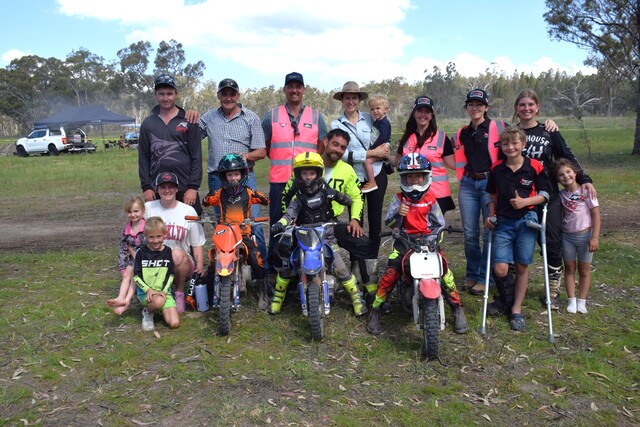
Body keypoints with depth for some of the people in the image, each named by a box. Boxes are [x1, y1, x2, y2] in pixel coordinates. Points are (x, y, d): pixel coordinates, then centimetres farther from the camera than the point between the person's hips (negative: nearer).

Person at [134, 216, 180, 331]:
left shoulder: (167, 251, 1)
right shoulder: (142, 252, -4)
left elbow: (170, 275, 3)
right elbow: (136, 276, -3)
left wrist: (164, 291, -11)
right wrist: (148, 289, -17)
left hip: (164, 291, 2)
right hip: (145, 292, -2)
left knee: (174, 323, -14)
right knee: (159, 301, -38)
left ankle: (161, 309, 17)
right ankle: (148, 312, -3)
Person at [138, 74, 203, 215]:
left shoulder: (188, 121, 4)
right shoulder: (148, 124, 12)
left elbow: (196, 156, 0)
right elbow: (143, 157, 11)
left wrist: (193, 187, -7)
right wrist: (146, 187, 3)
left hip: (185, 189, -2)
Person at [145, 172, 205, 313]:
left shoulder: (188, 211, 2)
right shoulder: (148, 208, 4)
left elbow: (197, 243, 4)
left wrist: (199, 264, -10)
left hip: (182, 264, 0)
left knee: (177, 254, -34)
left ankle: (180, 293, -9)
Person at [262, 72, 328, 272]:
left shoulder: (316, 116, 11)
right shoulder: (271, 116, 10)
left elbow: (323, 147, 14)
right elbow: (264, 147, 14)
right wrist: (281, 161, 7)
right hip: (279, 180, 0)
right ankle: (274, 267, 13)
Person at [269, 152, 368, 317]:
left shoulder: (325, 190, 0)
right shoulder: (298, 197, 0)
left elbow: (349, 201, 8)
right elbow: (290, 214, -17)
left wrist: (338, 196, -11)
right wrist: (279, 224, -34)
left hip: (326, 236, -1)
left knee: (340, 268, -9)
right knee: (286, 266, -3)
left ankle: (357, 297, 10)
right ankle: (277, 298, 18)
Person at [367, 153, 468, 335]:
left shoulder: (431, 199, 4)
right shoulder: (399, 199, 2)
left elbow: (439, 224, 10)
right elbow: (389, 223, -2)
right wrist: (398, 214, -22)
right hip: (404, 240, 0)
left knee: (444, 272, -14)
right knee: (391, 273, -16)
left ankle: (457, 308, 8)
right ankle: (375, 310, 1)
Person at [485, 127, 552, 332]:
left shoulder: (534, 167, -4)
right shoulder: (496, 168, 3)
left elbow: (544, 193, 2)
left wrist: (525, 202, -15)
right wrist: (490, 215, 2)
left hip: (526, 221, -1)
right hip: (503, 222, 1)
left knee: (522, 267, 4)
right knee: (500, 269, -8)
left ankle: (517, 309, 18)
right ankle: (506, 299, 21)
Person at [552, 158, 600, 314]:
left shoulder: (586, 190, -10)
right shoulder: (561, 195, 1)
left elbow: (596, 214, -9)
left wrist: (595, 237, -13)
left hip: (584, 235, -3)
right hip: (567, 236, 3)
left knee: (584, 270, 8)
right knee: (569, 268, 8)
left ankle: (582, 301, 17)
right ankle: (571, 300, 16)